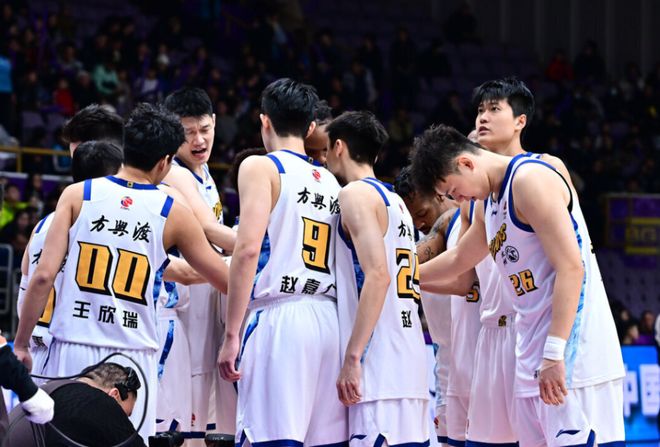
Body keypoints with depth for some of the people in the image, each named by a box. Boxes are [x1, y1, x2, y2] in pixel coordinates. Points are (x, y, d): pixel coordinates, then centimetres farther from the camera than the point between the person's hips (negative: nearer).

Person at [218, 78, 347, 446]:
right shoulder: (331, 181, 19)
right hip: (330, 321, 7)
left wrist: (231, 334, -12)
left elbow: (248, 249, -12)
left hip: (279, 319, -7)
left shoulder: (261, 168, 0)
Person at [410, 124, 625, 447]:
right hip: (533, 360, 10)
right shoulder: (489, 205, 20)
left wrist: (554, 354, -23)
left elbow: (571, 268, -19)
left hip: (573, 351, -10)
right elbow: (458, 259, 41)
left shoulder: (530, 178, -10)